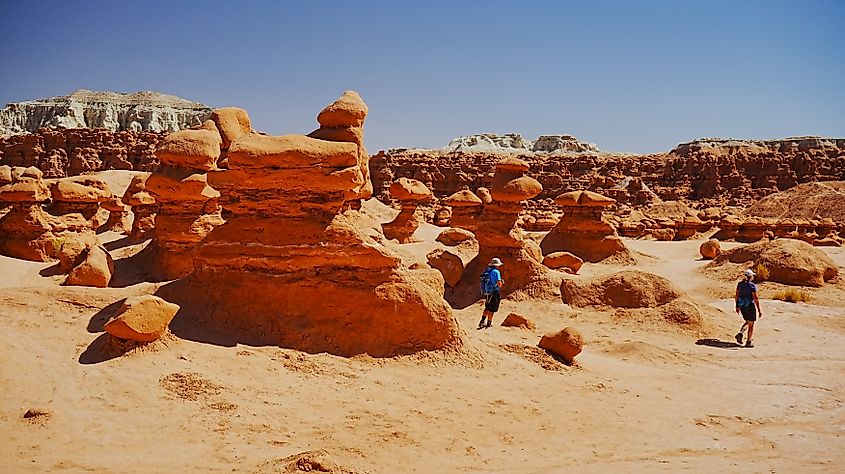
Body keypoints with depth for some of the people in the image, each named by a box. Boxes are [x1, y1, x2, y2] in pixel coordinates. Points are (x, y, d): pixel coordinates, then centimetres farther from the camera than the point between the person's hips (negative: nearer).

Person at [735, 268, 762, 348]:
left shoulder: (740, 284, 0)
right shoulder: (752, 286, -18)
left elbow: (737, 296, 7)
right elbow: (756, 299, -18)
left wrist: (737, 307, 18)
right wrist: (759, 311, -14)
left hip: (742, 306, 6)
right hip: (750, 307, -6)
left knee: (747, 322, 24)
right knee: (751, 325, 10)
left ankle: (740, 333, 2)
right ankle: (748, 342, 14)